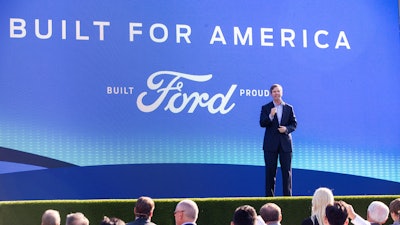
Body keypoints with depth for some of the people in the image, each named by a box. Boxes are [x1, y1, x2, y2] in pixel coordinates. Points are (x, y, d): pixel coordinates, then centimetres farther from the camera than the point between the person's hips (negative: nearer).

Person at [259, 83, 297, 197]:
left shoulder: (289, 108, 9)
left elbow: (294, 124, 8)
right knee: (270, 171, 2)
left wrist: (286, 129, -12)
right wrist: (270, 116, -22)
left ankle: (287, 195, 7)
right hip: (271, 144, -1)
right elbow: (262, 123, -5)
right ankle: (269, 195, 7)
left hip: (285, 143, 1)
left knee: (287, 171, 1)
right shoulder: (266, 108, 5)